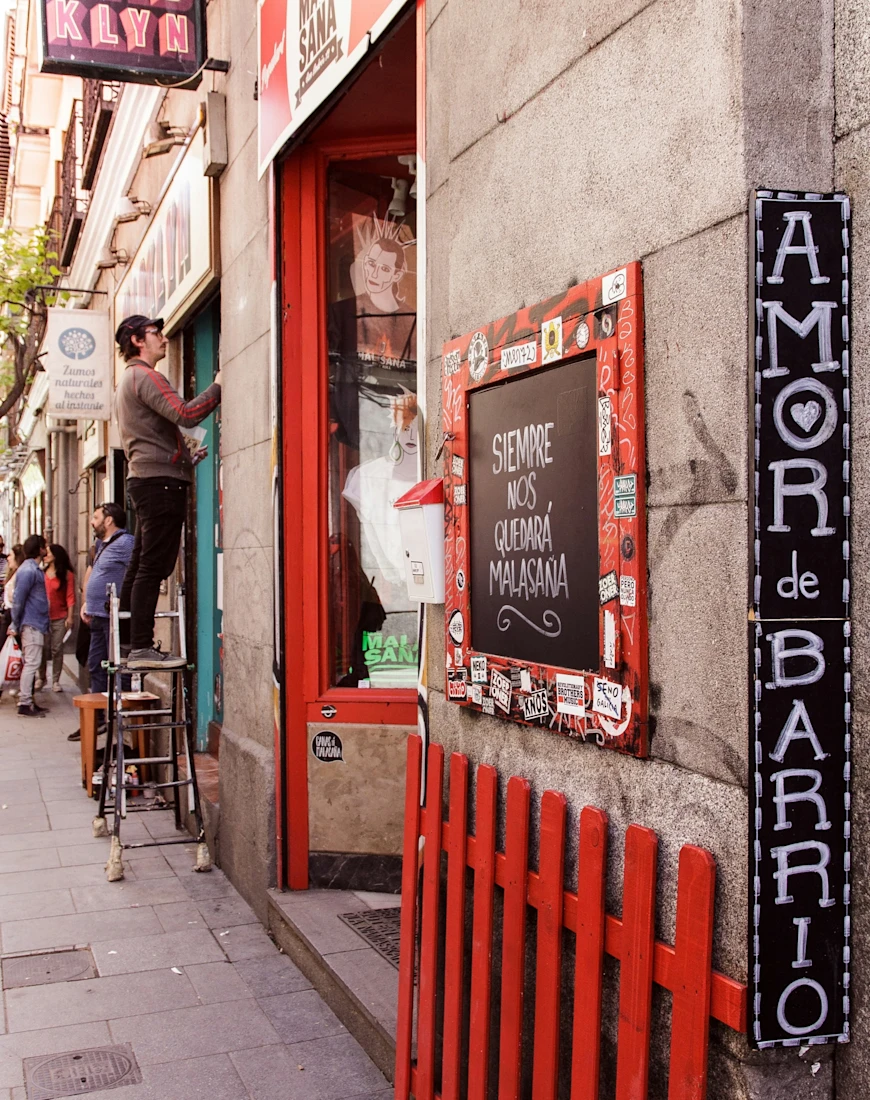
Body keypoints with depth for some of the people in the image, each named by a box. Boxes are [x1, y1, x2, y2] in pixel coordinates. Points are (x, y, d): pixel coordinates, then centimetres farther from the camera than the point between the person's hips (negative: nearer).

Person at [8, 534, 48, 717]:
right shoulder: (28, 570, -15)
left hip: (36, 624, 10)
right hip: (31, 624, -10)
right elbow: (18, 599, -16)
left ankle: (28, 701, 17)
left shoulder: (34, 569, 15)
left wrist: (16, 624, 18)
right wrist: (15, 625, -11)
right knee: (32, 663, -9)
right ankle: (24, 704, -8)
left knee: (30, 664, 12)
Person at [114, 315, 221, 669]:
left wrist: (186, 455, 27)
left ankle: (128, 644, 15)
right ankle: (142, 648, -12)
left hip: (144, 479, 11)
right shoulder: (144, 376, -8)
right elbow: (185, 414, -21)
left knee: (140, 567, 11)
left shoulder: (128, 381, 26)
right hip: (161, 480, -11)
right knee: (153, 567, -11)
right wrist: (218, 386, -11)